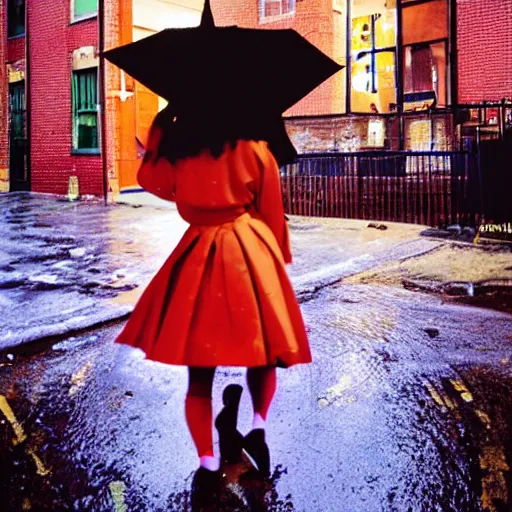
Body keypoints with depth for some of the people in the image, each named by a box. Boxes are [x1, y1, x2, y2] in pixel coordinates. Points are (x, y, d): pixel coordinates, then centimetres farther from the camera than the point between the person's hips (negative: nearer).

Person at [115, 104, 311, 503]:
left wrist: (162, 126, 28)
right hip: (250, 253, -1)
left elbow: (149, 178, 24)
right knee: (261, 353, 16)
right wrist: (279, 257, 20)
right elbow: (273, 213, 5)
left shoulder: (177, 150, 3)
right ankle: (259, 425, -5)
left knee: (200, 369, 8)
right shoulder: (255, 148, -1)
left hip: (198, 255, 1)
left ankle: (208, 462, 5)